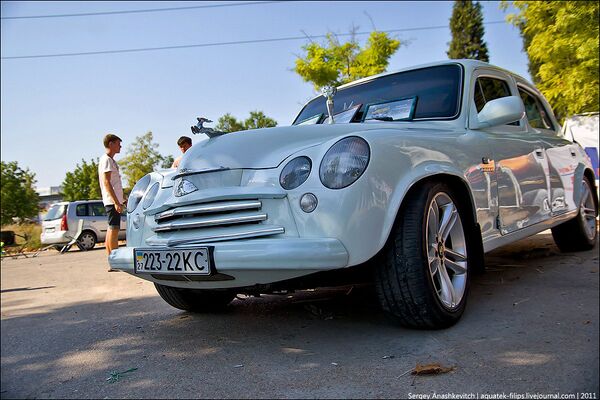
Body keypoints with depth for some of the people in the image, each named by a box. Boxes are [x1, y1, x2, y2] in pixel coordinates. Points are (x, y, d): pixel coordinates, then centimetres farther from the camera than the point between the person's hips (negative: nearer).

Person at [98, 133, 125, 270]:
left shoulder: (110, 160, 21)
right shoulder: (106, 160, -9)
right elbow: (106, 182, -18)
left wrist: (121, 199, 26)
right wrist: (116, 202, -23)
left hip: (113, 201, 10)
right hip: (112, 200, -10)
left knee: (111, 229, 8)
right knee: (114, 229, -11)